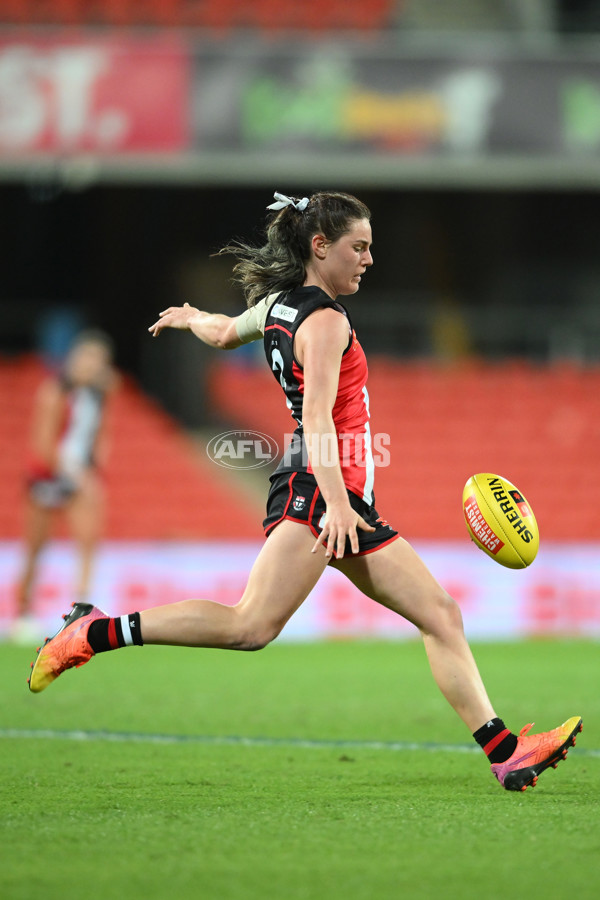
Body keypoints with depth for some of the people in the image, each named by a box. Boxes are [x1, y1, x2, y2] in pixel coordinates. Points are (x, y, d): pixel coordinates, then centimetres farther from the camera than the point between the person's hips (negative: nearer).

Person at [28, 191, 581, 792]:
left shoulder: (279, 303, 18)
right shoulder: (325, 320, -10)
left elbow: (224, 333, 38)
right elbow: (317, 417, -22)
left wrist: (190, 318, 61)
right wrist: (335, 502, -32)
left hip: (346, 499, 11)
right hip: (315, 491, -11)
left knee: (441, 616, 4)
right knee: (252, 625, -22)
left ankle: (505, 752, 0)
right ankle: (95, 632, -15)